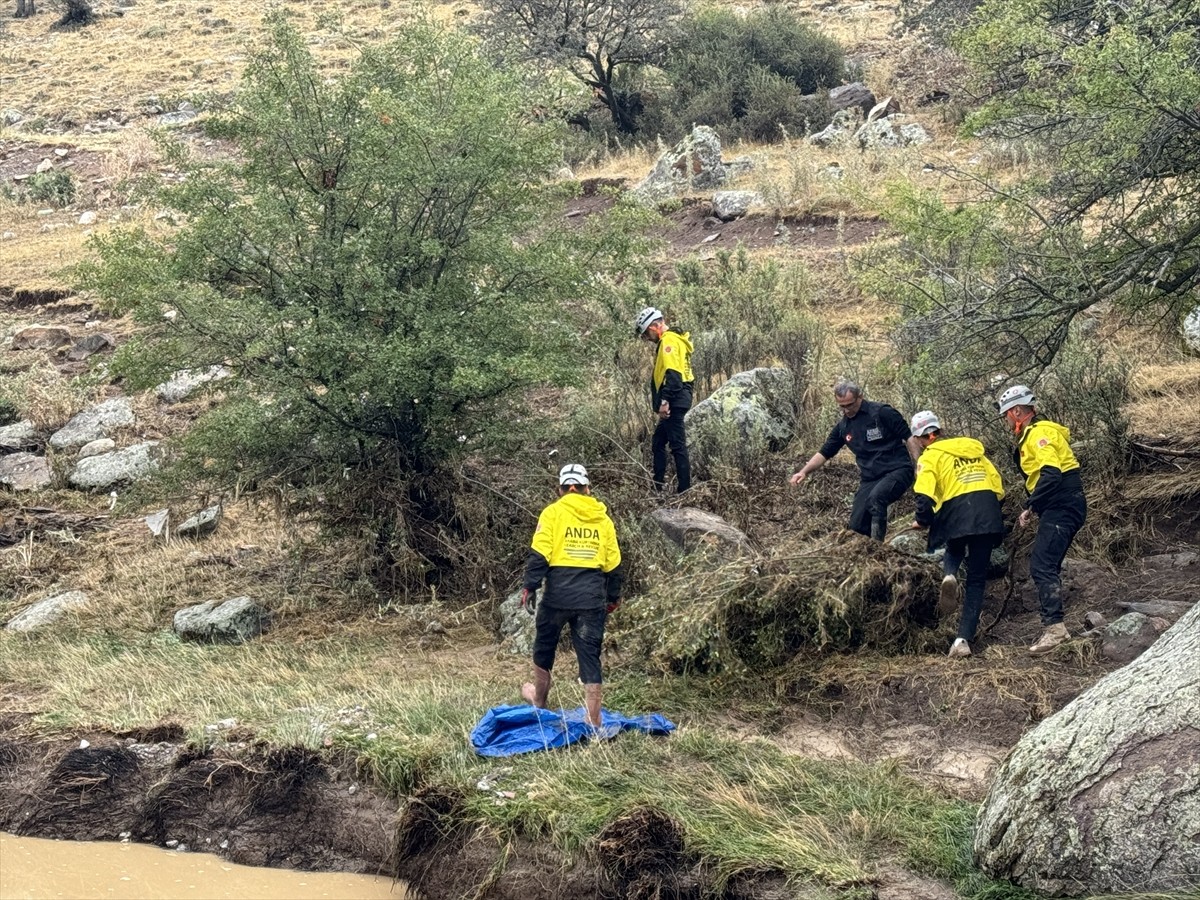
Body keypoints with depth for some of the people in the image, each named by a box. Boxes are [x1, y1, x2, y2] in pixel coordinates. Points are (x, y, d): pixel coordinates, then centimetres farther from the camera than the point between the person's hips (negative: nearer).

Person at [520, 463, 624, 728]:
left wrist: (529, 587, -4)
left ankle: (539, 699, 40)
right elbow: (613, 564, 12)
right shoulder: (603, 518, 9)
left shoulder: (553, 512, -2)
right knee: (590, 656, 5)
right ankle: (594, 722, 5)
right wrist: (613, 596, 23)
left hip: (558, 594, -2)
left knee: (544, 648, 21)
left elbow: (539, 554, -10)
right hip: (592, 597, 2)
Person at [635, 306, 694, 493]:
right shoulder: (671, 340, 21)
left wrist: (664, 401, -24)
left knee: (677, 445, -9)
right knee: (658, 442, 17)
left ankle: (685, 490, -8)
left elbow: (672, 373, -22)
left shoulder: (669, 340, -11)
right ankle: (658, 486, 21)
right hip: (675, 401, 11)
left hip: (674, 401, -11)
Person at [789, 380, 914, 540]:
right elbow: (824, 453, 14)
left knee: (876, 497, -35)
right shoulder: (843, 426, 8)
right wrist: (804, 471, 0)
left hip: (897, 471, -7)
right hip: (870, 478, 7)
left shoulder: (882, 412, -9)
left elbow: (909, 437, -8)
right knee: (857, 526, -1)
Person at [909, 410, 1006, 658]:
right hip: (989, 513, 4)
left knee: (954, 551, 30)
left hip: (956, 512, -4)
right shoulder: (973, 447, 22)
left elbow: (925, 496, -8)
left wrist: (922, 522, 8)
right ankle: (964, 639, -2)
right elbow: (998, 485, 21)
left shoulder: (930, 456, 5)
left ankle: (949, 575, -5)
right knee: (976, 579, 8)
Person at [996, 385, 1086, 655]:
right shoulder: (1033, 434, 21)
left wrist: (1030, 508, -20)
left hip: (1062, 507, -11)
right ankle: (1055, 627, 19)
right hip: (1062, 508, 11)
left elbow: (1051, 474, -24)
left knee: (1042, 566, -17)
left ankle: (1053, 627, -23)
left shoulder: (1039, 432, -13)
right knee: (1049, 565, 14)